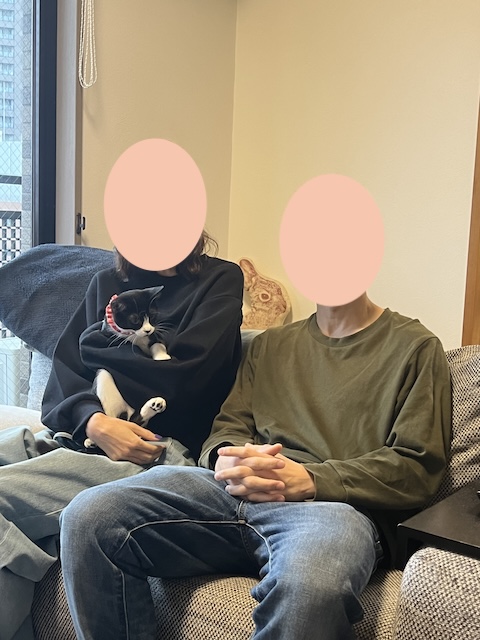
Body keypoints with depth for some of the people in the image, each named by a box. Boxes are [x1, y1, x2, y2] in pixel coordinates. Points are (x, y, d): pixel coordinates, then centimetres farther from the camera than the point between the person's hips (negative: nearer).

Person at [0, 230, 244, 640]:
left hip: (160, 450, -6)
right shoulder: (106, 284, 21)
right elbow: (63, 374, 10)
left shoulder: (220, 280, 6)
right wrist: (93, 420, -12)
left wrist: (97, 343, 5)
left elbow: (182, 373, -8)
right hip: (76, 433, 6)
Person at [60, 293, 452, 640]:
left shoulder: (415, 346, 11)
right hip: (235, 491, 5)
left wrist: (309, 480, -13)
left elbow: (418, 468, 1)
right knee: (90, 516, -21)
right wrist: (226, 459, -5)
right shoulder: (271, 344, 26)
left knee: (309, 585, -41)